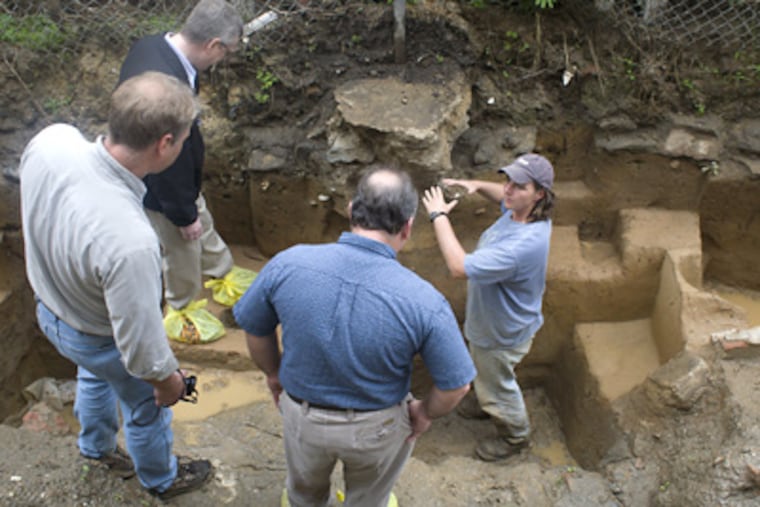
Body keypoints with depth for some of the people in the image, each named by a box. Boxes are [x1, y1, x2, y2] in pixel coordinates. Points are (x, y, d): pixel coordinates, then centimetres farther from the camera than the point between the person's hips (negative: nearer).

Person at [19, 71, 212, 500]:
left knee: (95, 375, 38)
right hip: (99, 339, -6)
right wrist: (167, 377, -10)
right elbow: (138, 339, -32)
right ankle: (161, 478, 58)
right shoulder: (130, 241, -48)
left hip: (49, 303, 7)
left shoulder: (50, 140, -28)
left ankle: (96, 445, 68)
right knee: (147, 408, 26)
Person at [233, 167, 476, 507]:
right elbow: (456, 386, -20)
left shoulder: (288, 264, -25)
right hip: (375, 428, -1)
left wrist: (274, 373, 11)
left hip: (302, 417, 2)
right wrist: (425, 413, 1)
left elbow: (254, 329, -8)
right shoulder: (425, 302, -31)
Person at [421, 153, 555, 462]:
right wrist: (478, 186, -8)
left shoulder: (524, 243, -44)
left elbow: (460, 268, -45)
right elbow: (503, 197, 13)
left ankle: (515, 436, 46)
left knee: (498, 384, 19)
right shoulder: (520, 211, -14)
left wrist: (439, 216, -38)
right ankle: (488, 402, 64)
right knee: (487, 374, 35)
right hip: (492, 318, 9)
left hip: (502, 333, -9)